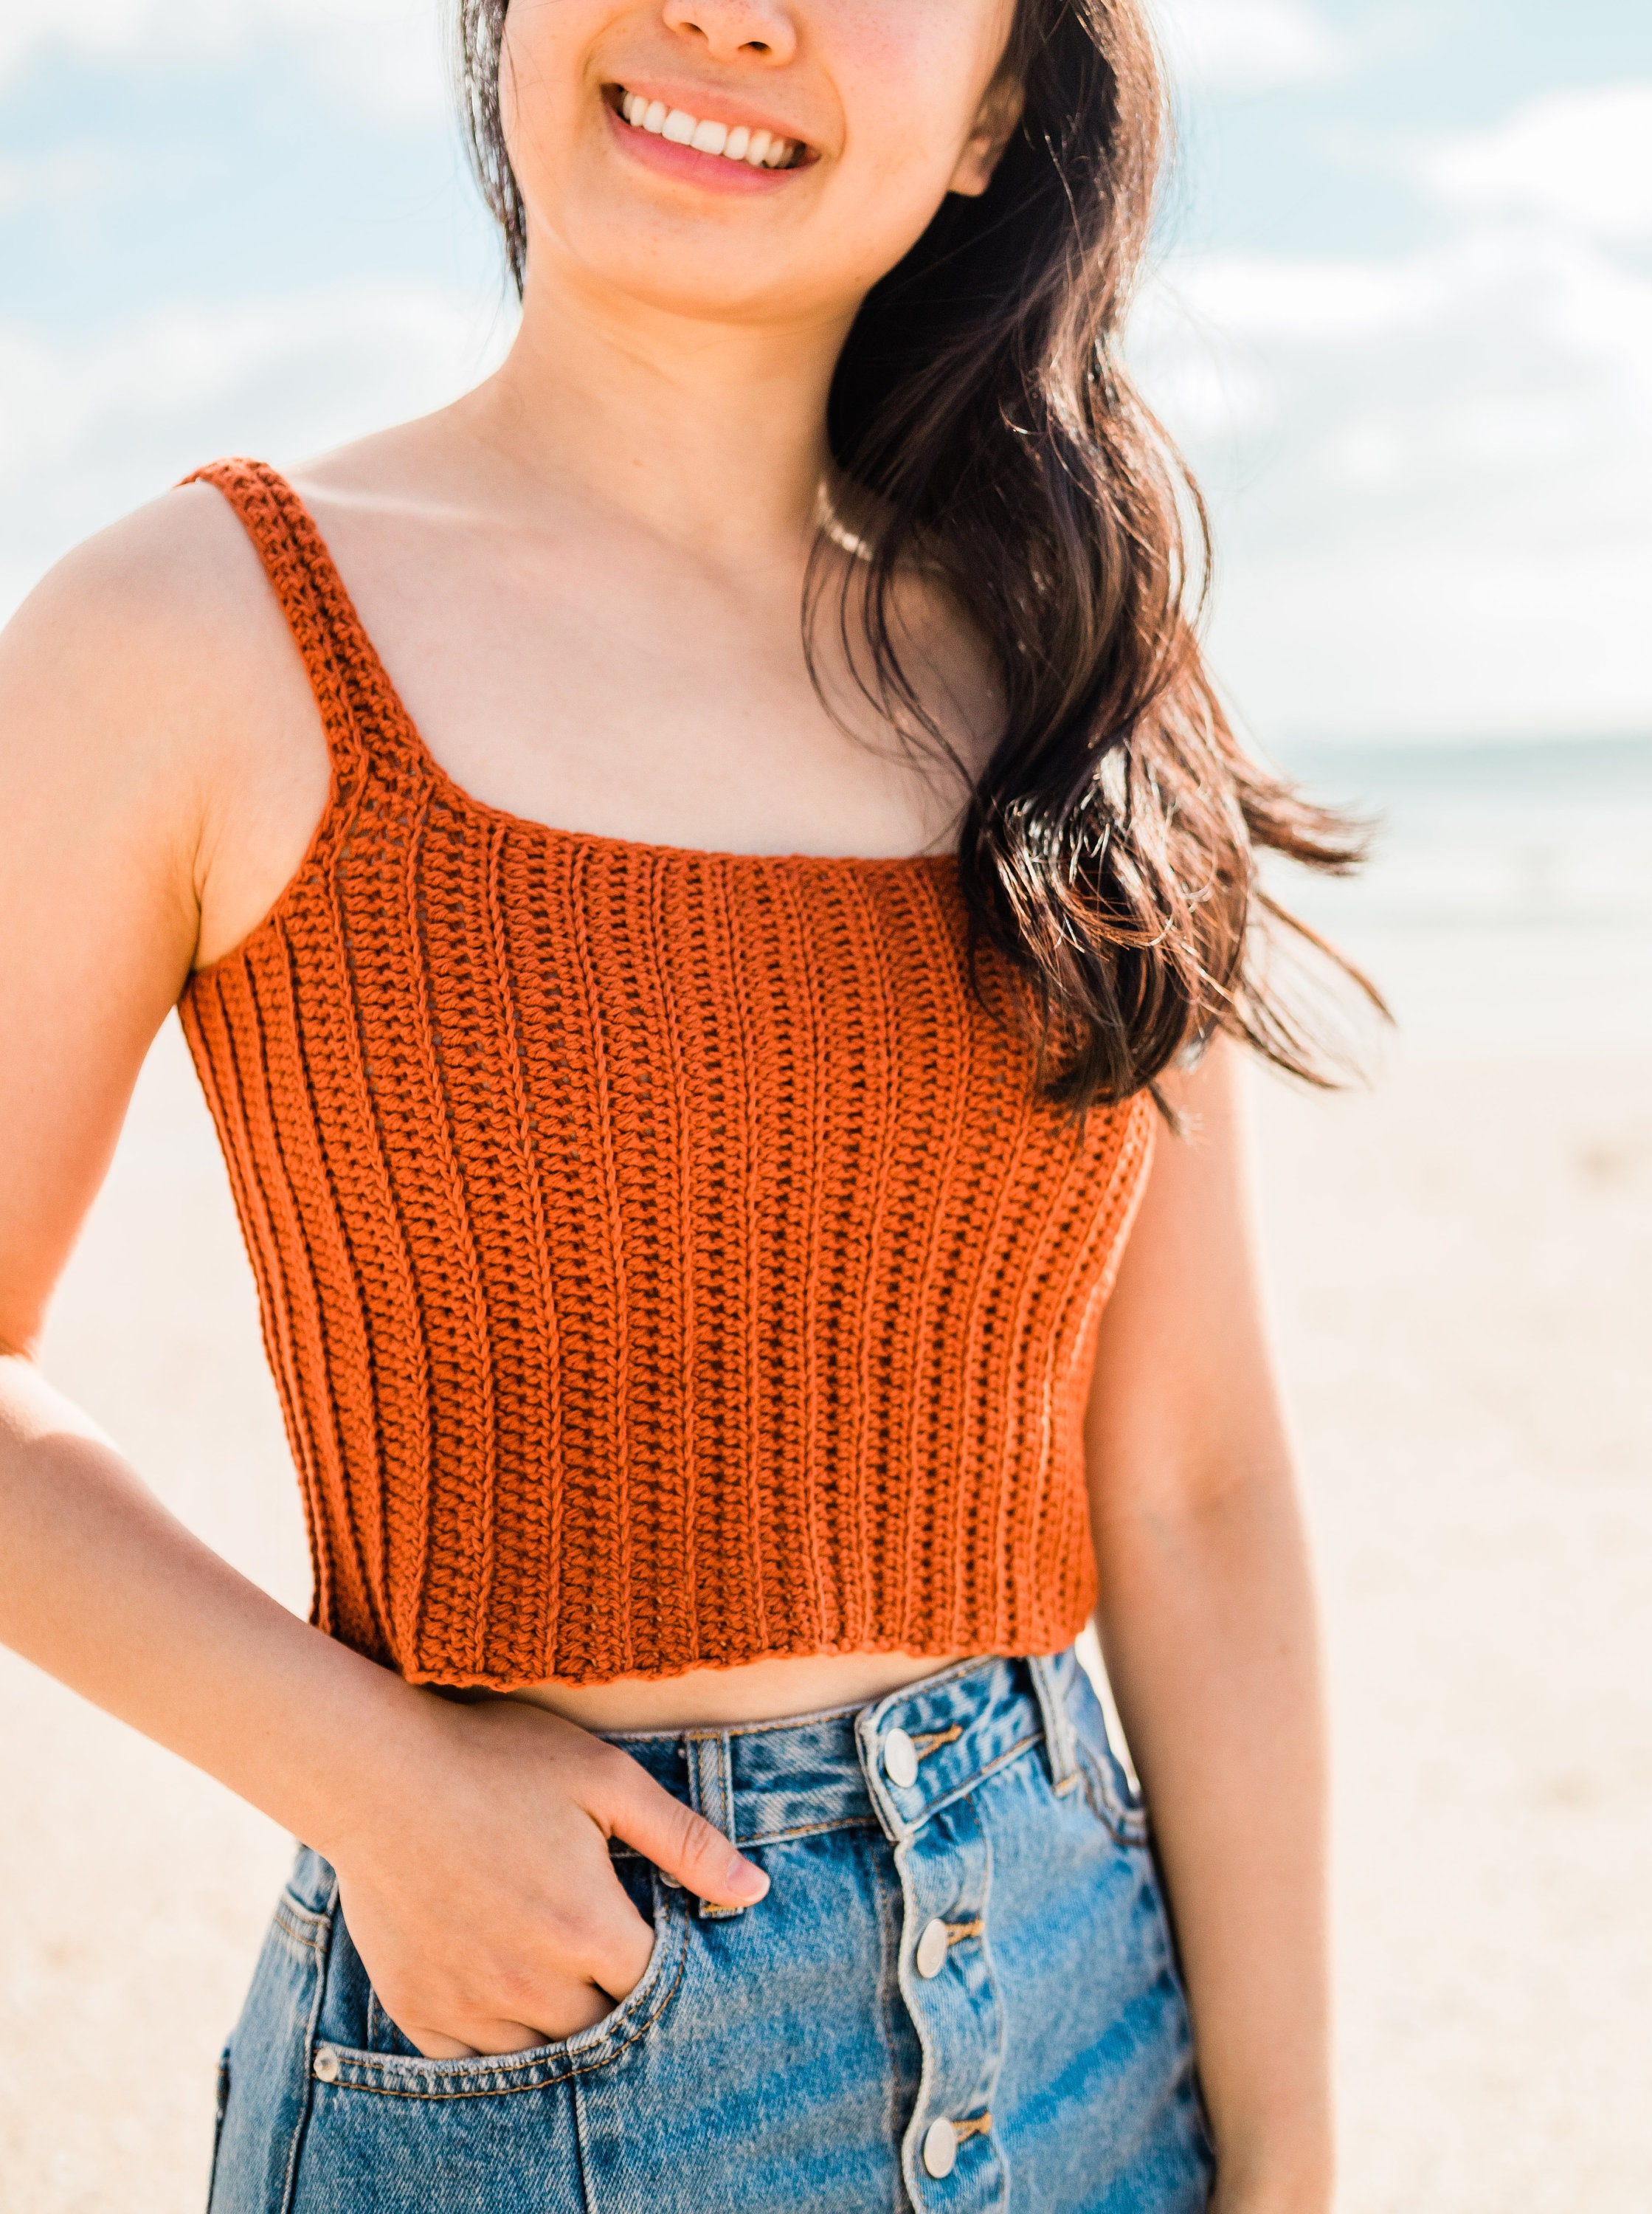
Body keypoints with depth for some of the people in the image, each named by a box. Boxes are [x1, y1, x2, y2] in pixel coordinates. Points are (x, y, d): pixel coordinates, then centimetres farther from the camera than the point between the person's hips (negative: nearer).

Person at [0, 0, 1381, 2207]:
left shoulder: (1079, 662, 1)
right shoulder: (205, 637, -9)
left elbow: (1196, 1494, 0)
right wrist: (361, 1765, -15)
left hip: (1084, 2014, 3)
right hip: (512, 2036, -3)